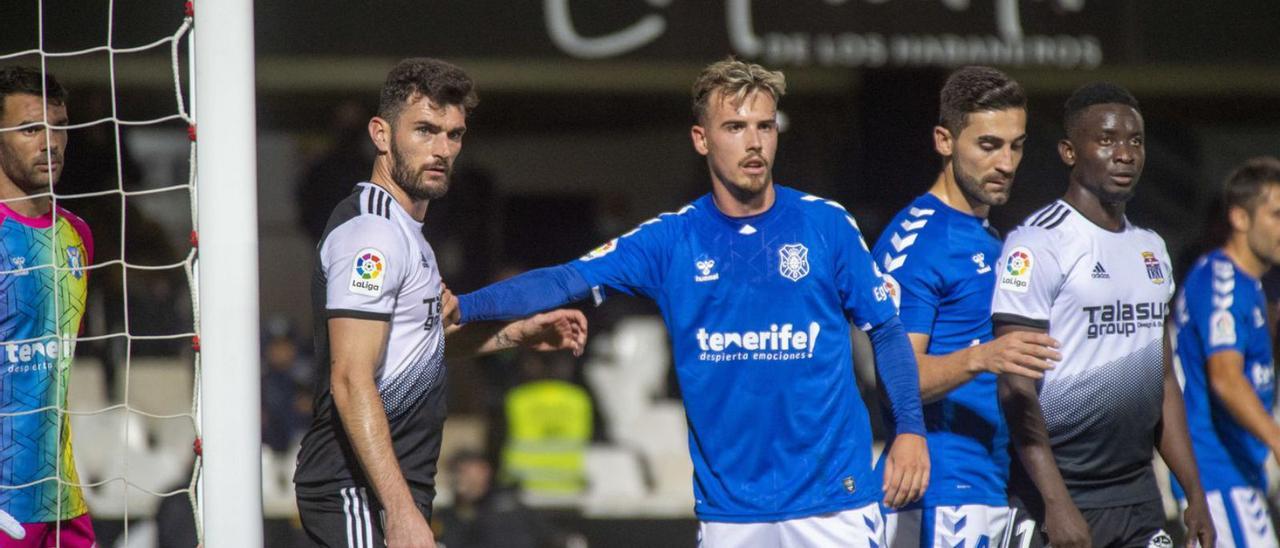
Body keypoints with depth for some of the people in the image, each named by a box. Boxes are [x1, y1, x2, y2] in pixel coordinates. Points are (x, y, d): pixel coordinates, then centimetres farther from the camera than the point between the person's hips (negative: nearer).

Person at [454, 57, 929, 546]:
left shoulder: (826, 225, 1)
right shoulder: (672, 240, 3)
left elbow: (886, 331, 7)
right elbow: (566, 282, -4)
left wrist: (911, 429, -5)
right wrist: (460, 307, -17)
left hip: (833, 500, -2)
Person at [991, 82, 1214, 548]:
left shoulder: (1152, 248, 16)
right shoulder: (1037, 244, -9)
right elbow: (1017, 389, -15)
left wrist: (1194, 493, 16)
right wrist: (1056, 504, -21)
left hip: (1139, 496, 7)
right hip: (1059, 495, -7)